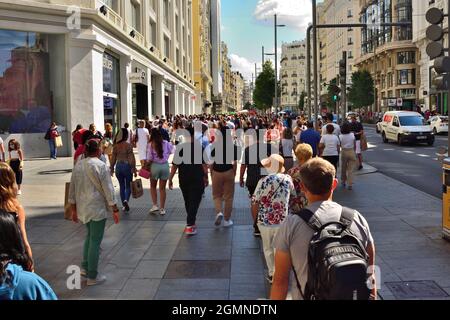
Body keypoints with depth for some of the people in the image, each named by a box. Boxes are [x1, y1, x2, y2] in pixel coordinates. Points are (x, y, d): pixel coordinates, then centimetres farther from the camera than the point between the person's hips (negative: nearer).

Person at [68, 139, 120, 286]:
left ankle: (85, 267, 26)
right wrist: (115, 210, -6)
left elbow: (72, 189, 11)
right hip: (97, 208, -7)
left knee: (90, 235, 25)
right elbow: (108, 189, -13)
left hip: (82, 207, 7)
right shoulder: (101, 166, -13)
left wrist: (74, 209, 19)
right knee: (95, 241, 3)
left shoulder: (78, 165, 6)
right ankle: (92, 276, 11)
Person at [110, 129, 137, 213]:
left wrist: (112, 169, 14)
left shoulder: (115, 146, 1)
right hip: (127, 166, -4)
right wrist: (134, 169, -7)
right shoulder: (128, 145, -11)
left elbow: (113, 158, 5)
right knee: (128, 186, 9)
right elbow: (131, 158, -12)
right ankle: (126, 200, -17)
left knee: (122, 186, 14)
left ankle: (124, 206, 17)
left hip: (118, 166, 4)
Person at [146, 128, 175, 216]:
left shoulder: (151, 144, -8)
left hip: (155, 166, -2)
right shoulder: (166, 143, -2)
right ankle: (162, 209, 12)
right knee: (162, 188, 10)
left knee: (153, 186, 19)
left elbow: (149, 159, -11)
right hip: (165, 166, 2)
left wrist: (146, 165, 5)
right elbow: (173, 151, 1)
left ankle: (155, 205, 10)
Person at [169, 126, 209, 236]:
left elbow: (175, 165, -2)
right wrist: (206, 177, 6)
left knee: (187, 201, 19)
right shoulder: (200, 147, -5)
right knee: (194, 201, -1)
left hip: (183, 179, 3)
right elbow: (204, 164, -4)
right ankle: (189, 226, -11)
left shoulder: (179, 147, -2)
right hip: (197, 179, -2)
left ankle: (191, 222, 34)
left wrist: (170, 179, 4)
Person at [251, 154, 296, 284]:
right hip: (283, 221, 2)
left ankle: (272, 274, 27)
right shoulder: (288, 179, -7)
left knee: (268, 248, 17)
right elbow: (294, 195, 7)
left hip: (265, 221, -2)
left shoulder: (263, 181, -17)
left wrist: (255, 218, 5)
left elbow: (255, 203, -12)